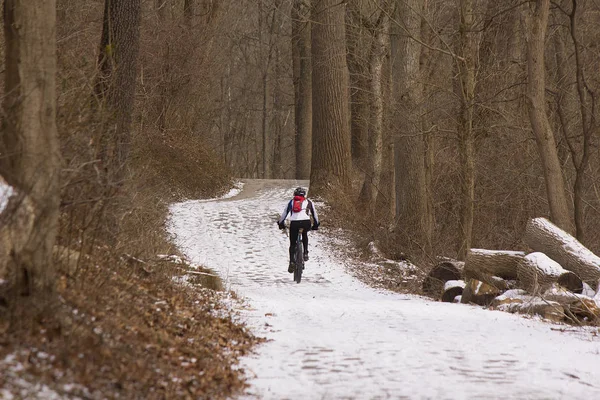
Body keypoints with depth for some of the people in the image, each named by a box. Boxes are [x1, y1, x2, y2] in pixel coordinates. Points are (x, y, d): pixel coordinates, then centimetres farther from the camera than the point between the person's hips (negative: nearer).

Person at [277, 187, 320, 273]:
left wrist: (280, 223, 42)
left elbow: (284, 213, 29)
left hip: (294, 223, 0)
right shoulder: (308, 202, 24)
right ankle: (305, 253, 20)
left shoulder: (291, 202, 25)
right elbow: (314, 214, 32)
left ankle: (292, 262, -3)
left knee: (292, 244, 13)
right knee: (305, 235, 34)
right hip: (306, 223, 0)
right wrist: (316, 224, 46)